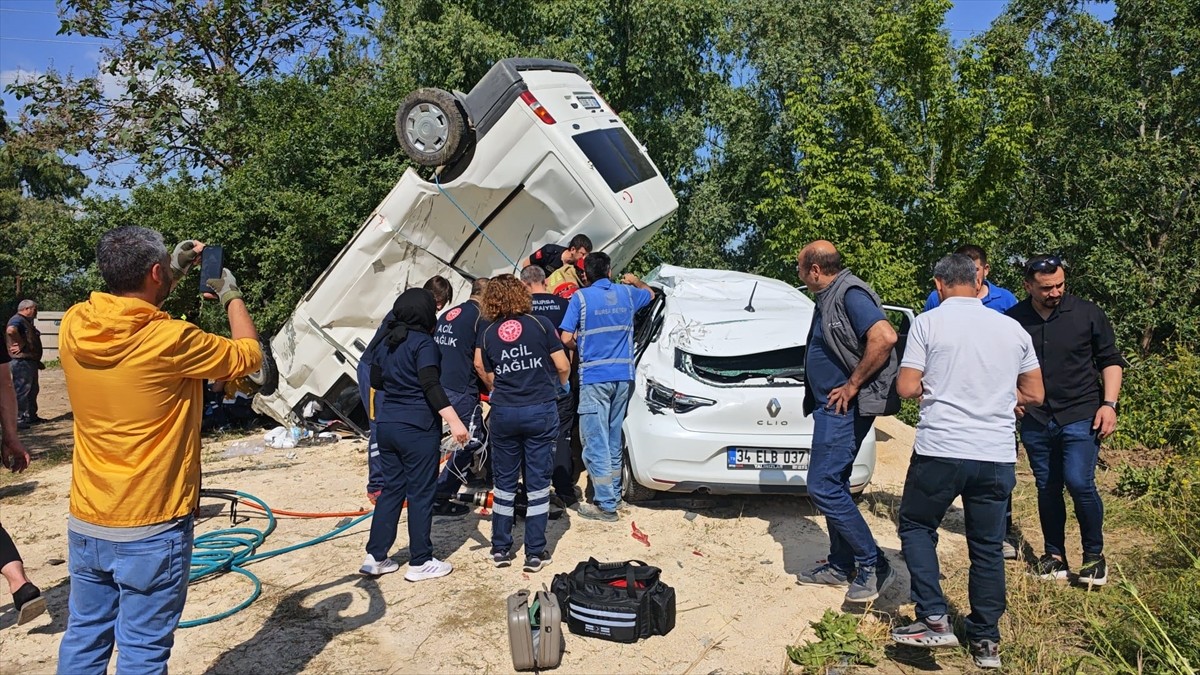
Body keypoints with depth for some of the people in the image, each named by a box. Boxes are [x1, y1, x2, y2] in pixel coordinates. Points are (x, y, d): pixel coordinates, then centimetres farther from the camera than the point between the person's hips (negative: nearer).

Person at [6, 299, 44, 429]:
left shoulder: (26, 321, 21)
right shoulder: (17, 320, -12)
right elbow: (10, 330, -36)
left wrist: (37, 361, 25)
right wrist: (21, 343, -23)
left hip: (30, 361, 11)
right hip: (22, 361, -11)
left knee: (32, 390, 17)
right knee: (21, 390, -9)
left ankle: (31, 416, 26)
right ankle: (17, 419, -7)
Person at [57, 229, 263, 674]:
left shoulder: (74, 326, -4)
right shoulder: (171, 341, -21)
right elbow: (248, 355, -4)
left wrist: (174, 274, 17)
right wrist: (231, 295, 9)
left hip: (85, 524, 6)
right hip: (151, 529, -6)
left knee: (83, 639, 20)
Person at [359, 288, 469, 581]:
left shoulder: (384, 340, 10)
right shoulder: (423, 342, -13)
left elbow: (376, 381, 19)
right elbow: (431, 385, -23)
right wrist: (454, 421, -28)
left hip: (386, 424, 7)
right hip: (417, 428, -7)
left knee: (391, 489, 15)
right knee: (420, 494, 2)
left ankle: (375, 557, 19)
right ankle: (420, 562, 11)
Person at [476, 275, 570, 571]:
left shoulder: (487, 334, 3)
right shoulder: (540, 324, -4)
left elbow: (490, 379, 6)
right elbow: (563, 366, -3)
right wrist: (560, 384, 17)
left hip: (503, 413, 2)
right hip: (541, 411, -2)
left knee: (504, 482, 14)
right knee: (538, 483, 6)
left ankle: (500, 549, 22)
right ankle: (535, 553, 10)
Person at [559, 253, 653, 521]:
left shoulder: (580, 297, -5)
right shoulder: (626, 293, 8)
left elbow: (566, 338, -10)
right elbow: (650, 294, 31)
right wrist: (636, 281, 50)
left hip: (594, 377, -5)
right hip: (623, 376, 5)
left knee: (595, 441, -2)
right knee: (614, 438, 16)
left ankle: (606, 505, -1)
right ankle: (614, 495, 25)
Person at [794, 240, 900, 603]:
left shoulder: (850, 294, -15)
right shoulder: (828, 298, 16)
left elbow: (885, 337, -29)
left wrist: (853, 385, -23)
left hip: (845, 406, -11)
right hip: (831, 406, 11)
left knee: (823, 485, -12)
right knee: (833, 483, 15)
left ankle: (873, 564, -1)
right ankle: (842, 565, 25)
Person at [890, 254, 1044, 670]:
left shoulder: (928, 323, -5)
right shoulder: (1013, 329, 8)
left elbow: (907, 388, -7)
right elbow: (1034, 395, 14)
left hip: (940, 450, -4)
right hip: (997, 456, 4)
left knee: (916, 526, 15)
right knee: (988, 546, 14)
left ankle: (934, 620, 5)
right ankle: (986, 641, 22)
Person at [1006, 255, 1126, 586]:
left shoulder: (1087, 313, -4)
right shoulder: (1014, 319, -1)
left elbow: (1110, 359, 3)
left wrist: (1109, 404, -5)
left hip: (1080, 416, -2)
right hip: (1035, 419, 2)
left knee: (1079, 483, -11)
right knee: (1047, 488, 9)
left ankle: (1094, 555, 10)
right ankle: (1055, 555, 23)